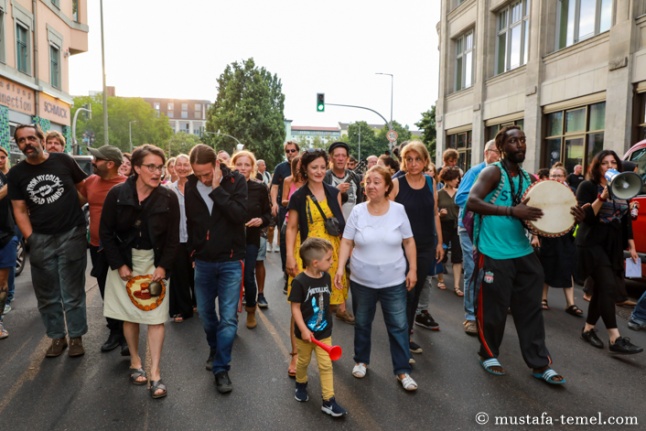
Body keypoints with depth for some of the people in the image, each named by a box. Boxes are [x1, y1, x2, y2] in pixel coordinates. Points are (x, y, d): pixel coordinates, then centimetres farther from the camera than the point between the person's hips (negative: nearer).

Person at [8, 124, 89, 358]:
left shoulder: (63, 161, -4)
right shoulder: (16, 173, 3)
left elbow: (84, 187, 7)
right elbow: (20, 210, 4)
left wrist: (81, 212, 0)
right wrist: (30, 238, -5)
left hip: (72, 235, -3)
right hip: (41, 240, 3)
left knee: (72, 293, 6)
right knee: (47, 295, 12)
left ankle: (76, 336, 20)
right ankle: (57, 336, 27)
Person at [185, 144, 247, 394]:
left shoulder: (236, 181, -11)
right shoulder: (191, 186, -1)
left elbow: (241, 215, -24)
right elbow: (190, 222, 12)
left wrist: (217, 189, -24)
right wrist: (193, 251, 12)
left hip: (230, 261, -3)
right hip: (203, 261, 4)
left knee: (228, 318, -3)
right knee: (206, 313, 15)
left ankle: (221, 368, 10)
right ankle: (215, 349, 42)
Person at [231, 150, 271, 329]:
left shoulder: (259, 188, -2)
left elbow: (268, 213, 4)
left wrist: (261, 220, -15)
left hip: (251, 239, 0)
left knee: (248, 276, 2)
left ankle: (251, 312, 26)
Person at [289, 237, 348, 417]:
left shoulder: (326, 277, -4)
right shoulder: (299, 282, -22)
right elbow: (295, 308, -19)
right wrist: (304, 330, -21)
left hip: (324, 332, 4)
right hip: (305, 333, -3)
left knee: (326, 366, 4)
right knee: (303, 362, 19)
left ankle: (328, 401, 12)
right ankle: (301, 384, 46)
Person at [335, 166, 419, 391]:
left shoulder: (398, 210, -5)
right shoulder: (357, 211, -5)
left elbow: (409, 241, 1)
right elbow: (346, 242, -3)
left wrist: (413, 269, -2)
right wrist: (340, 268, -12)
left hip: (393, 281, -1)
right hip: (361, 280, 1)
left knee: (398, 326, 5)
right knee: (362, 323, 17)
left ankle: (402, 370, 20)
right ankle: (361, 361, 37)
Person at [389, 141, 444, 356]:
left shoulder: (431, 183, 3)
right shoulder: (396, 183, -8)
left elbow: (435, 214, 10)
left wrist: (439, 242, 10)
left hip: (427, 246, 4)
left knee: (417, 289, 13)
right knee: (406, 290, 2)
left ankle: (407, 327, 30)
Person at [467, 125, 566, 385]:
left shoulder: (528, 178, 13)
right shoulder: (493, 172, -9)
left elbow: (536, 210, 22)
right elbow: (472, 201, -24)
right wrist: (512, 211, -30)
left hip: (524, 253, 7)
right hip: (495, 255, -6)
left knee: (531, 309, 10)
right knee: (494, 310, 5)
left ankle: (540, 364, 20)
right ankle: (489, 355, 26)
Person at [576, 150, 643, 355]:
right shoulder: (587, 186, -5)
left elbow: (626, 220, 17)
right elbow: (584, 216, -16)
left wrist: (631, 246, 13)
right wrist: (602, 197, -24)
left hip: (613, 246, 7)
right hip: (592, 244, -7)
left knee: (601, 288, 8)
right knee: (608, 287, -15)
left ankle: (588, 329, 20)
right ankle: (615, 339, -14)